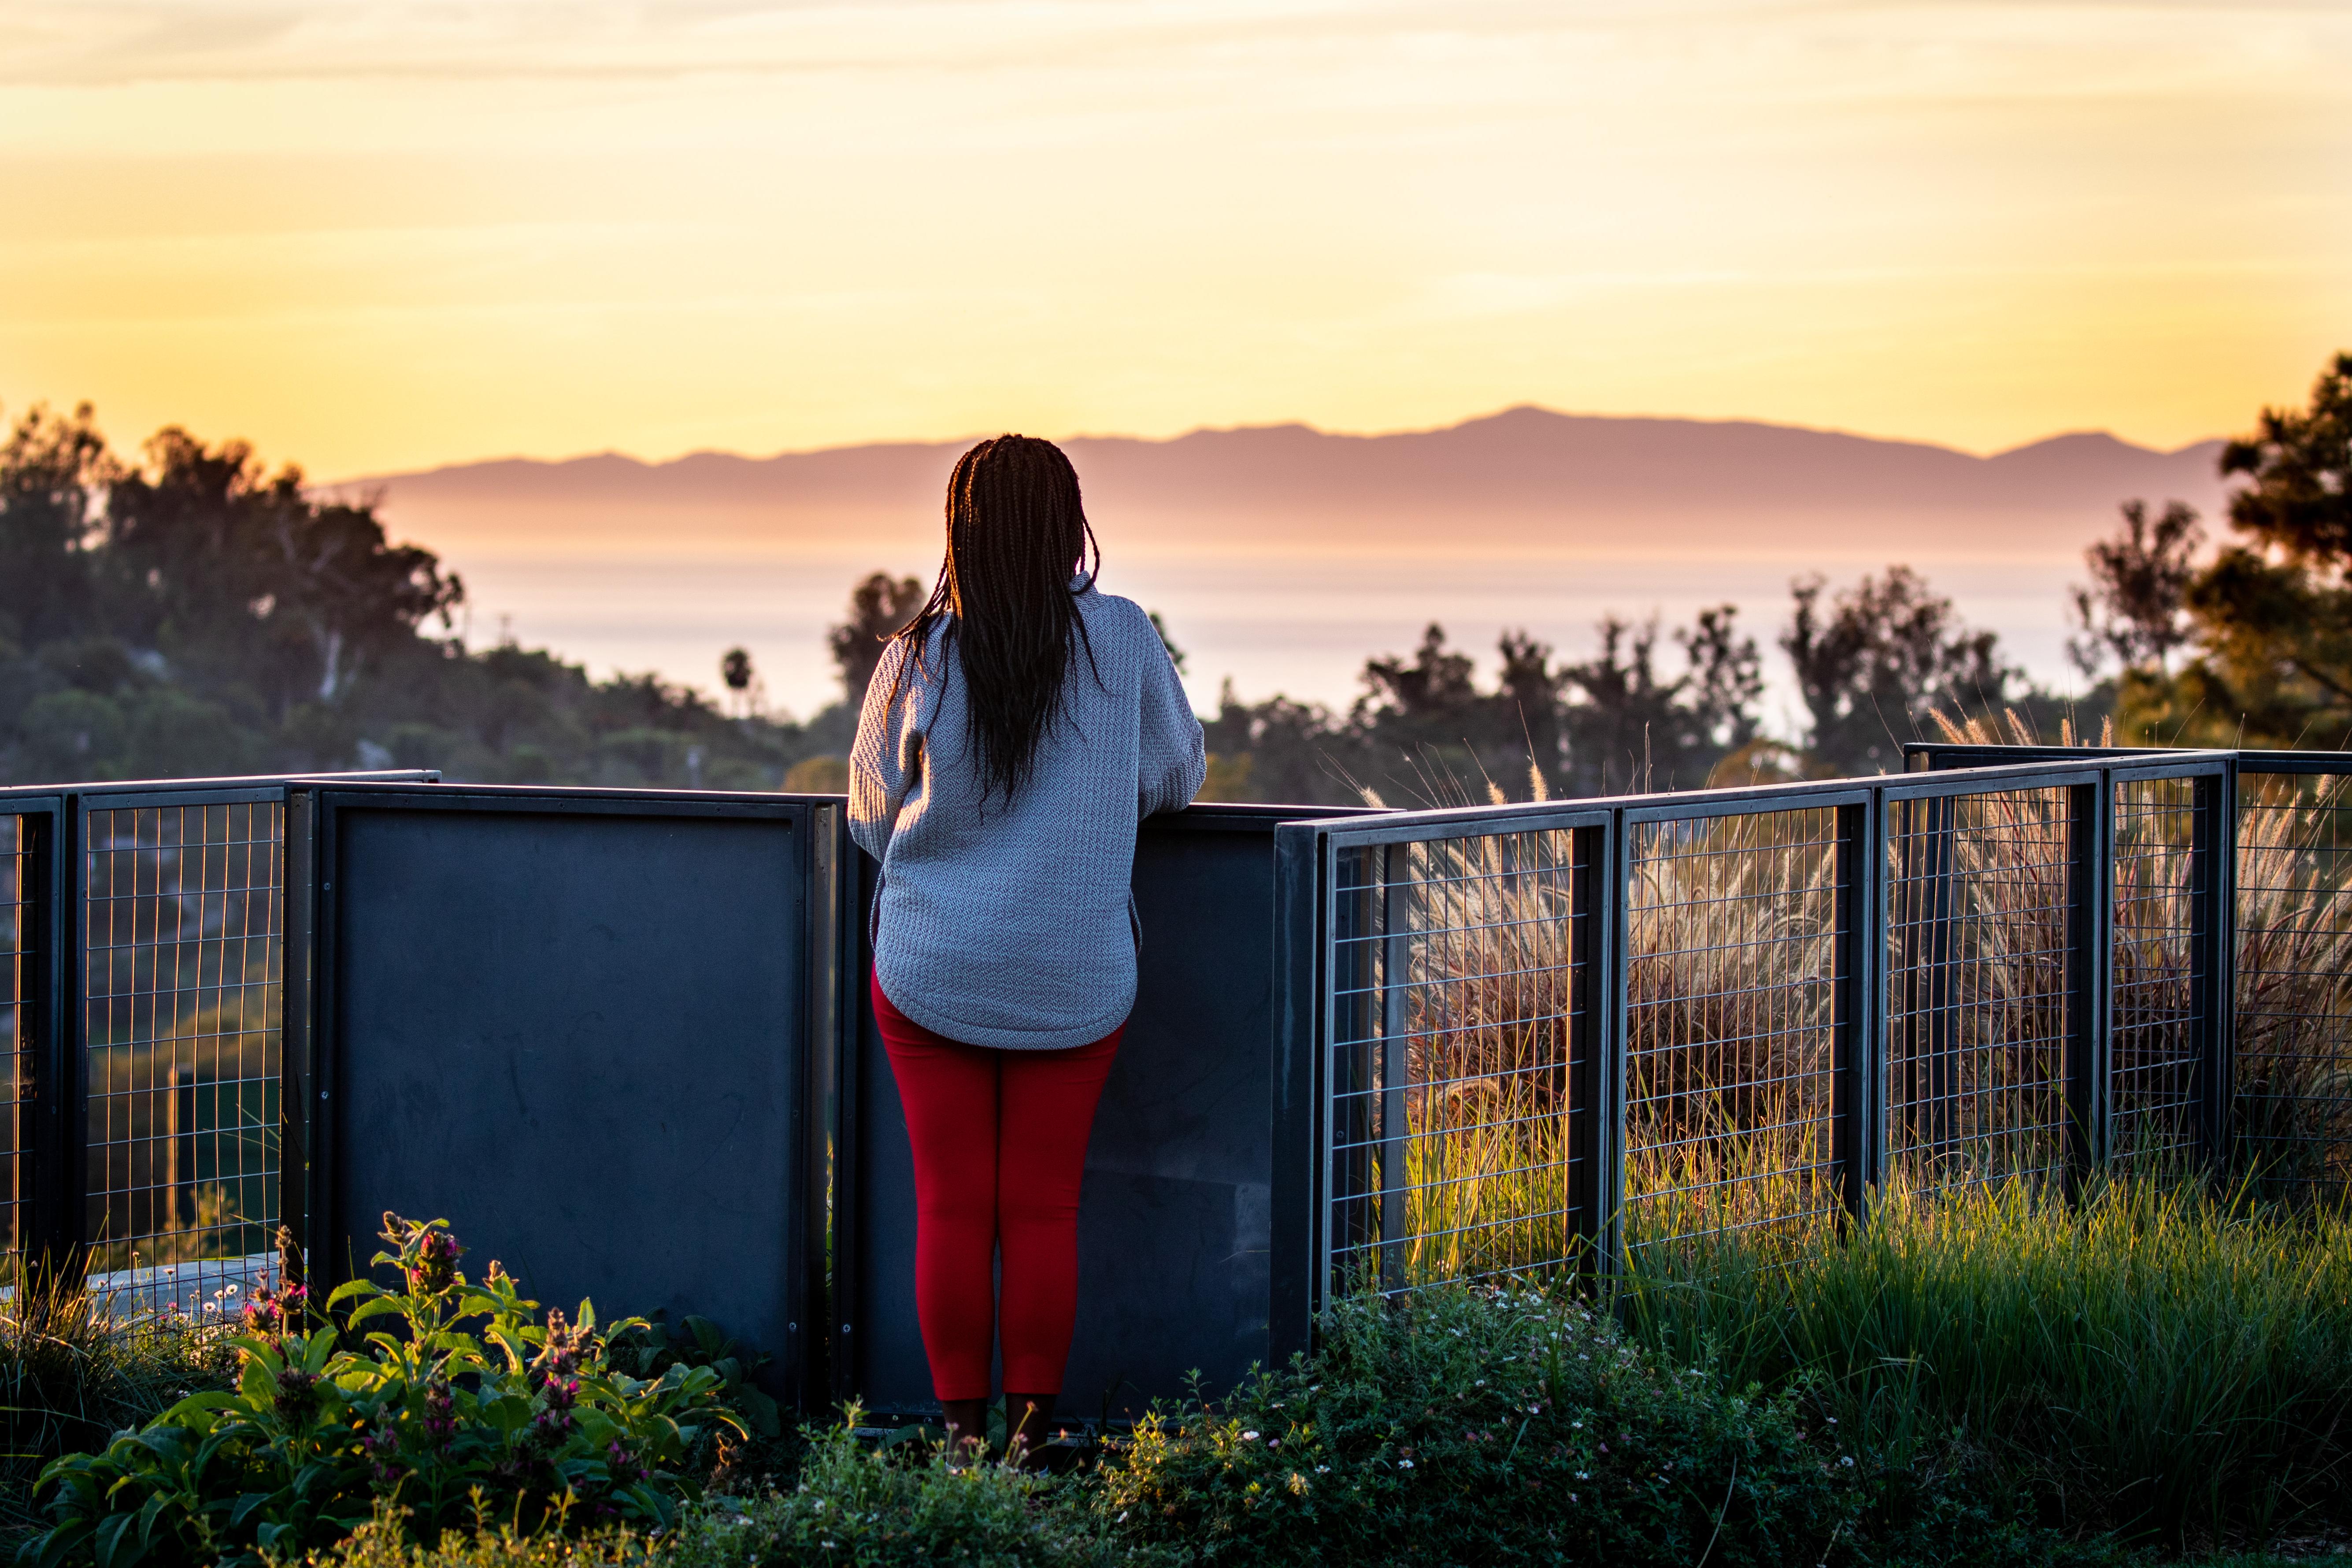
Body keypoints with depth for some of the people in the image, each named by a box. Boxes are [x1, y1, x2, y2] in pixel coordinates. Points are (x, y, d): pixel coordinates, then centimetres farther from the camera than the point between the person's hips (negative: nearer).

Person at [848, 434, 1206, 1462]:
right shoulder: (1124, 643, -9)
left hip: (933, 969, 0)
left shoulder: (917, 662, -9)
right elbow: (1177, 774, 7)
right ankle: (1032, 1423, 11)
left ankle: (961, 1422, 10)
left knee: (950, 1208, 8)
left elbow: (872, 817, 4)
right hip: (1075, 978, 0)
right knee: (1044, 1210, 9)